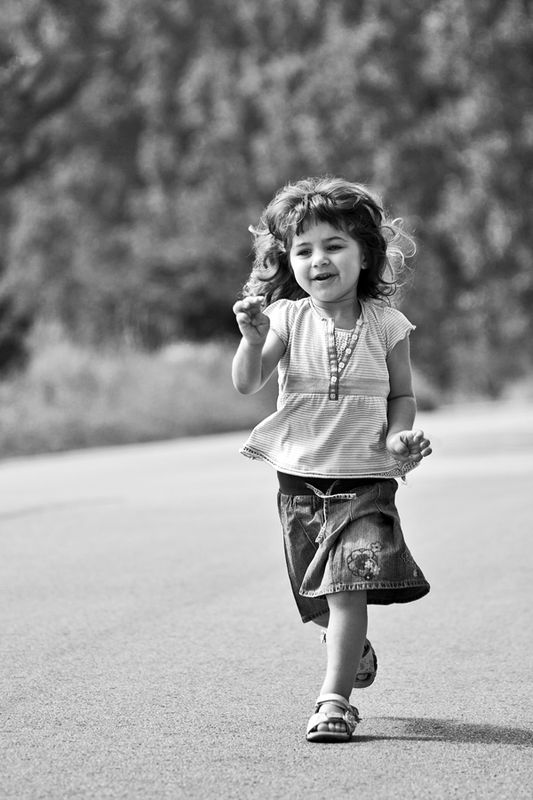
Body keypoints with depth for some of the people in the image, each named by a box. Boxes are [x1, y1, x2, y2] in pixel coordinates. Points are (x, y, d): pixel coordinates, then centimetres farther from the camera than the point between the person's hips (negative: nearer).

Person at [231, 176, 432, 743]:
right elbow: (246, 383, -15)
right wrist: (254, 338, -34)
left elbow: (402, 395, 6)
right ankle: (353, 646, 45)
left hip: (366, 478, -2)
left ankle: (335, 698, -10)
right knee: (320, 598, 15)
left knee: (348, 588, -14)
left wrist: (399, 438, -13)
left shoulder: (386, 325, -5)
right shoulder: (287, 318, -6)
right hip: (300, 478, 2)